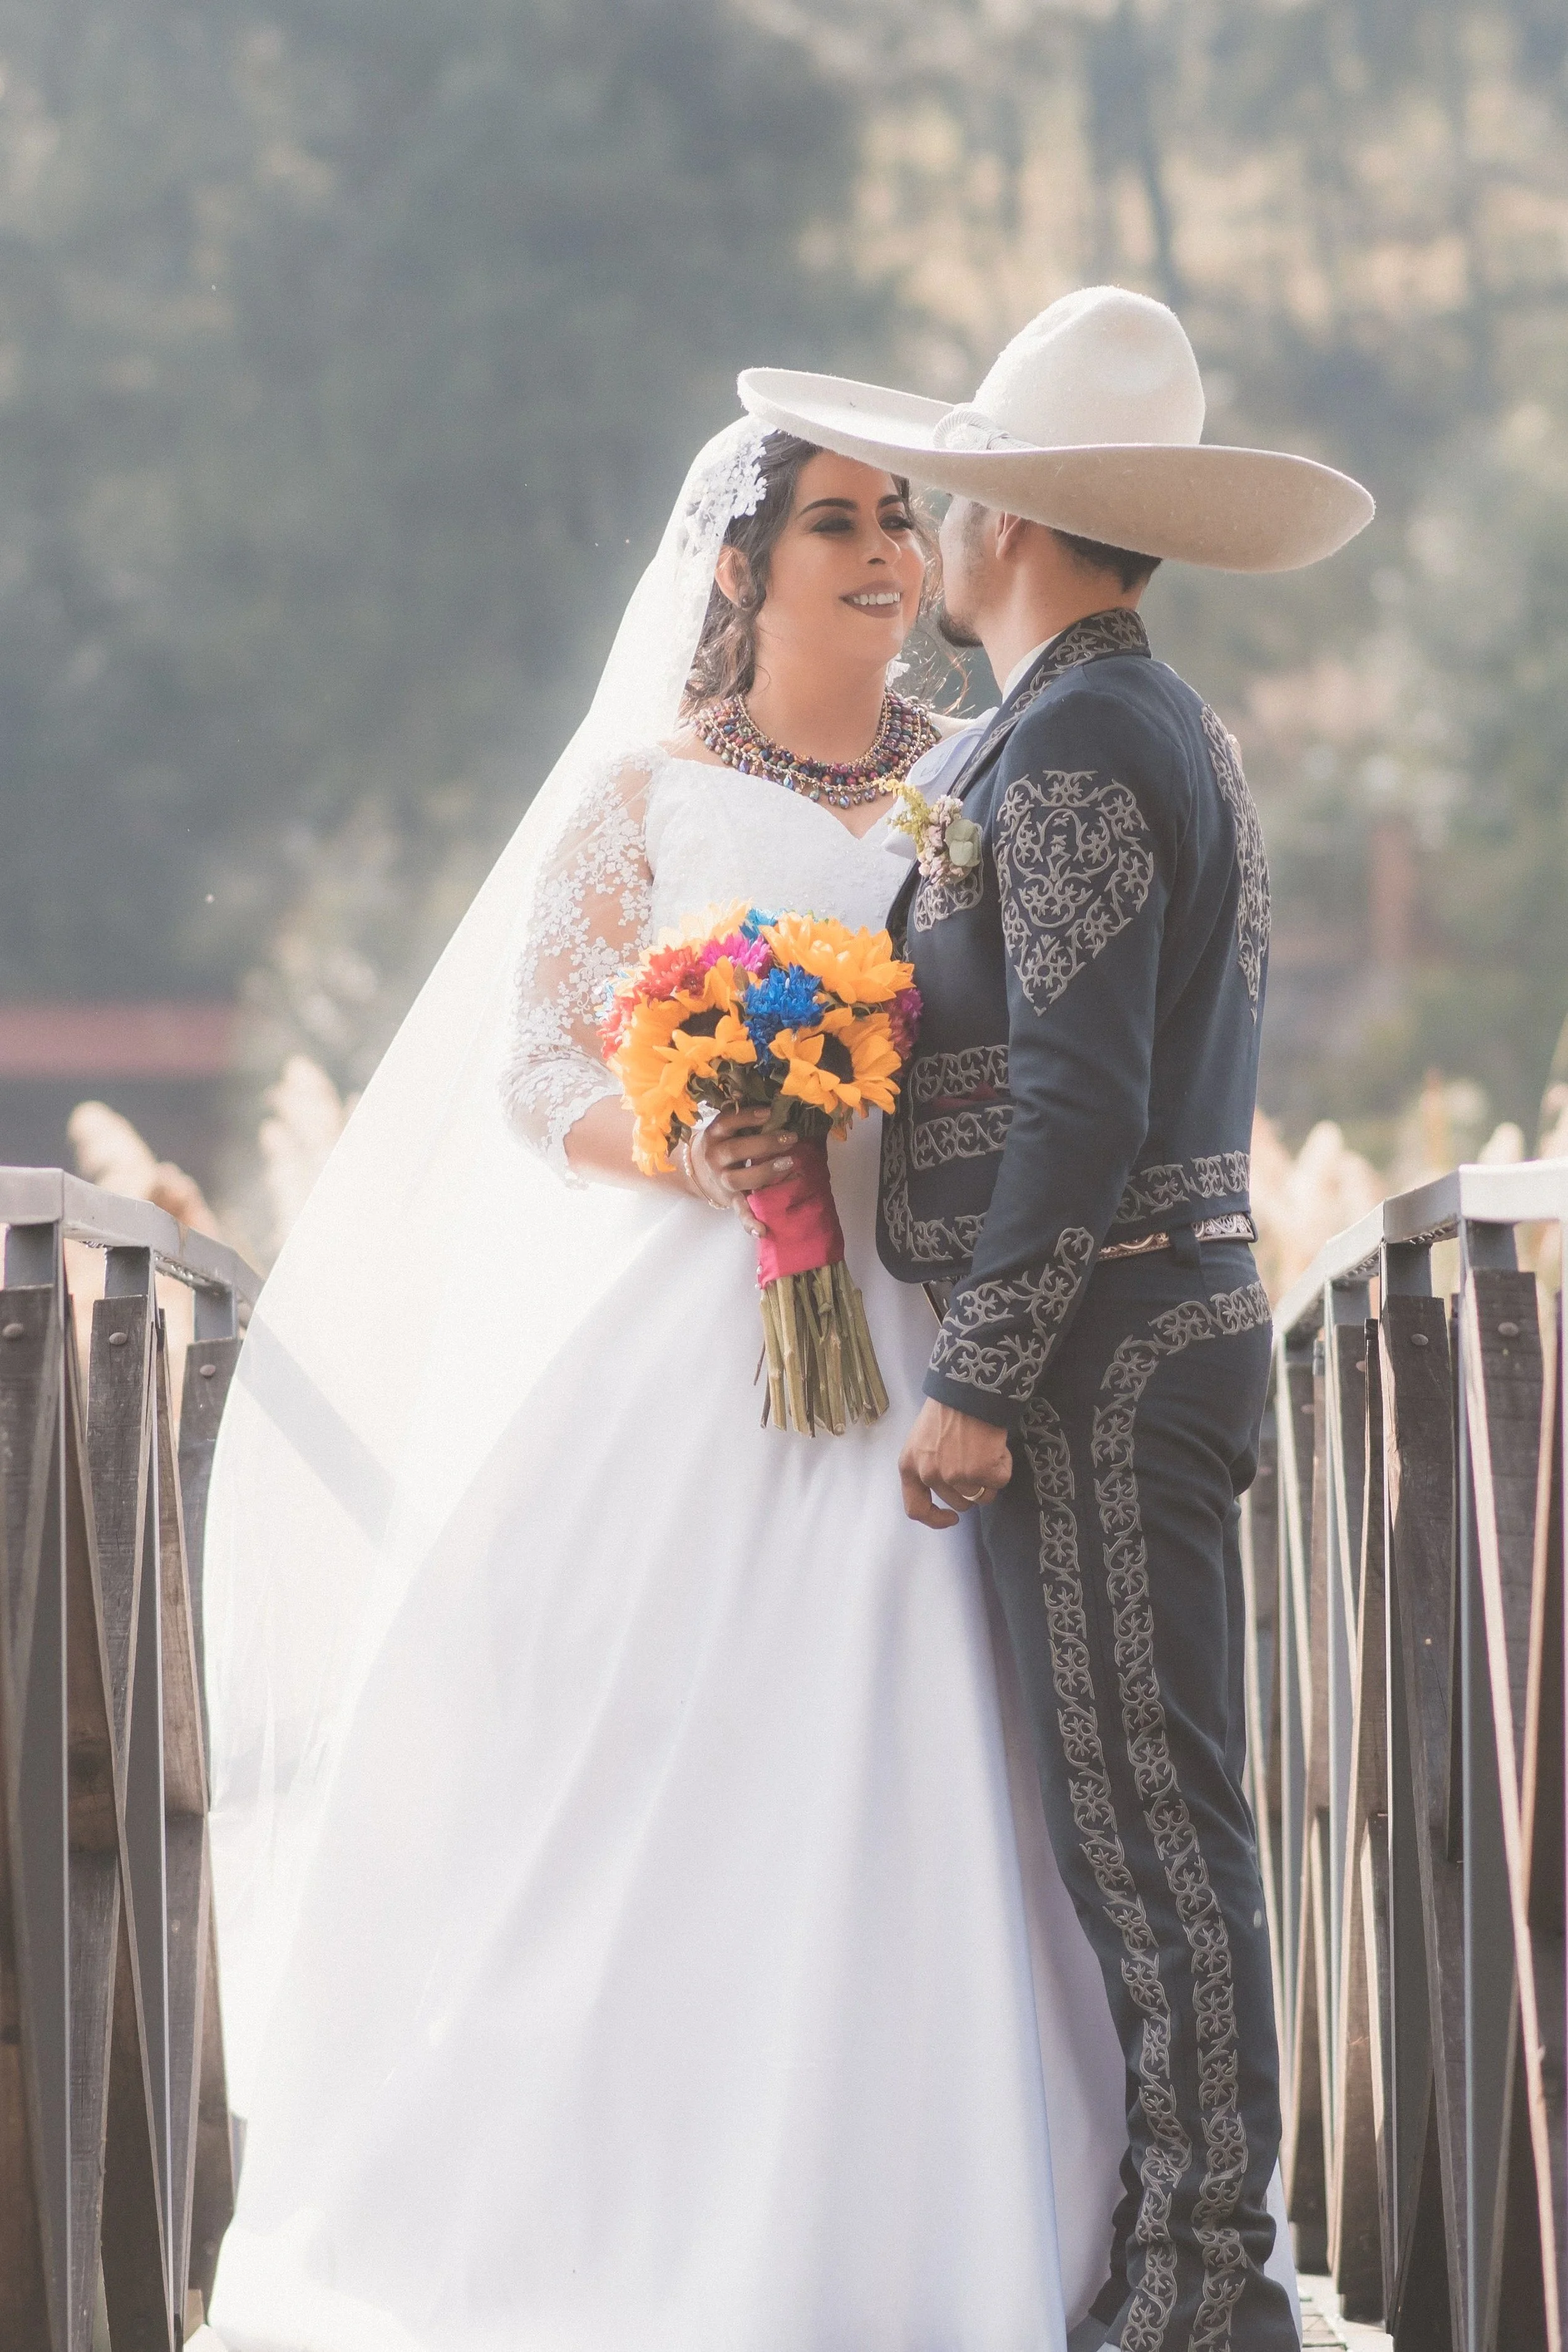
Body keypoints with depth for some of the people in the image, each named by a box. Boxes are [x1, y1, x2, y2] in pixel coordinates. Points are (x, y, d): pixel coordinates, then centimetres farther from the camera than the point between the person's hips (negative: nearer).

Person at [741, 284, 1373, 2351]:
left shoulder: (1072, 745, -14)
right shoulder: (1171, 730, 18)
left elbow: (1081, 1098, -21)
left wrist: (978, 1386, -19)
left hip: (1101, 1352, -10)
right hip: (1168, 1327, 10)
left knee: (1148, 1819, -7)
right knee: (1143, 1817, 11)